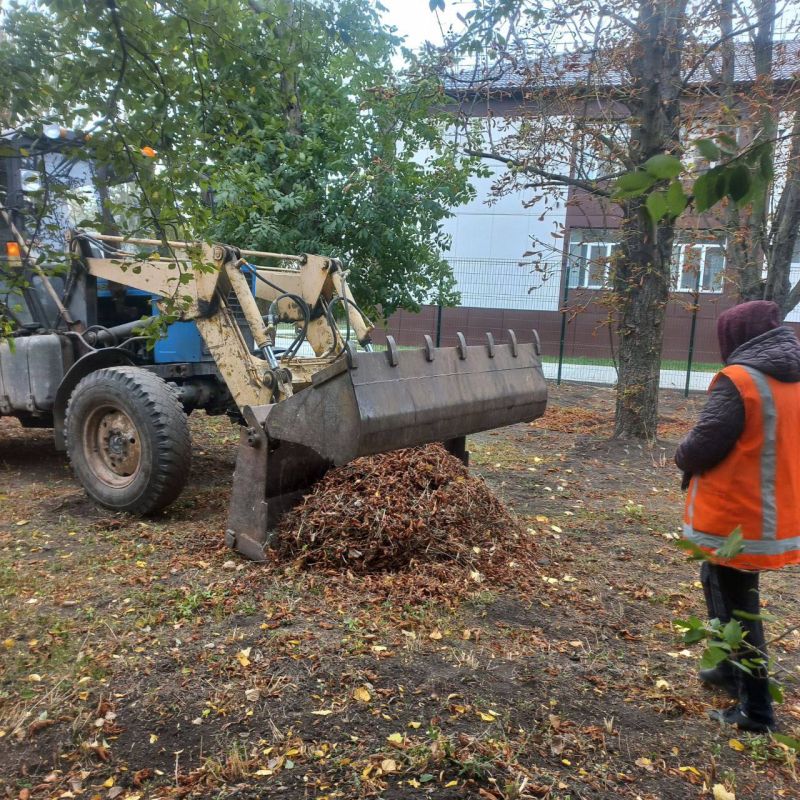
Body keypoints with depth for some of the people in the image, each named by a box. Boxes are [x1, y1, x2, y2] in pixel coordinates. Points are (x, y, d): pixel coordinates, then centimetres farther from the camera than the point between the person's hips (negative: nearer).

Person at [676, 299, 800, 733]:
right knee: (719, 580, 25)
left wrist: (682, 457, 0)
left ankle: (754, 709, 15)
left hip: (736, 518, -8)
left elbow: (702, 445, -19)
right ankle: (731, 670, 38)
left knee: (736, 605, 5)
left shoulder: (739, 380, -19)